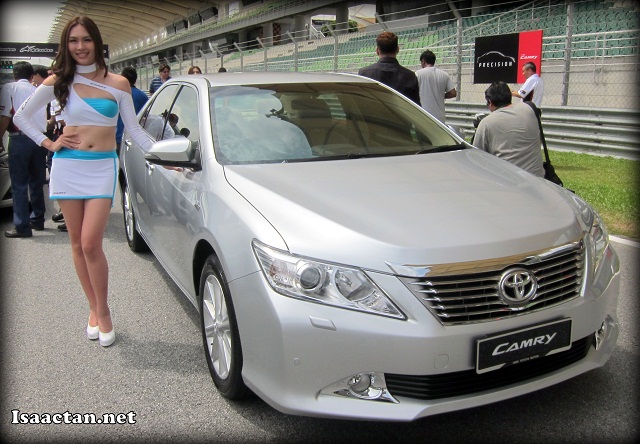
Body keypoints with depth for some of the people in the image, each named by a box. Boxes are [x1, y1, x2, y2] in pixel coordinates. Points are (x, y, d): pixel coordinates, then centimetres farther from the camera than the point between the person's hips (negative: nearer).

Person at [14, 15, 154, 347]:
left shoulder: (117, 84, 4)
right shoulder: (58, 82, 5)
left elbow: (134, 129, 6)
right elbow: (22, 116, 14)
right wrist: (48, 143, 3)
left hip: (102, 167, -2)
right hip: (67, 167, 2)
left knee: (91, 244, -11)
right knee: (77, 243, 6)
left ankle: (102, 311, 6)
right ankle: (94, 309, 20)